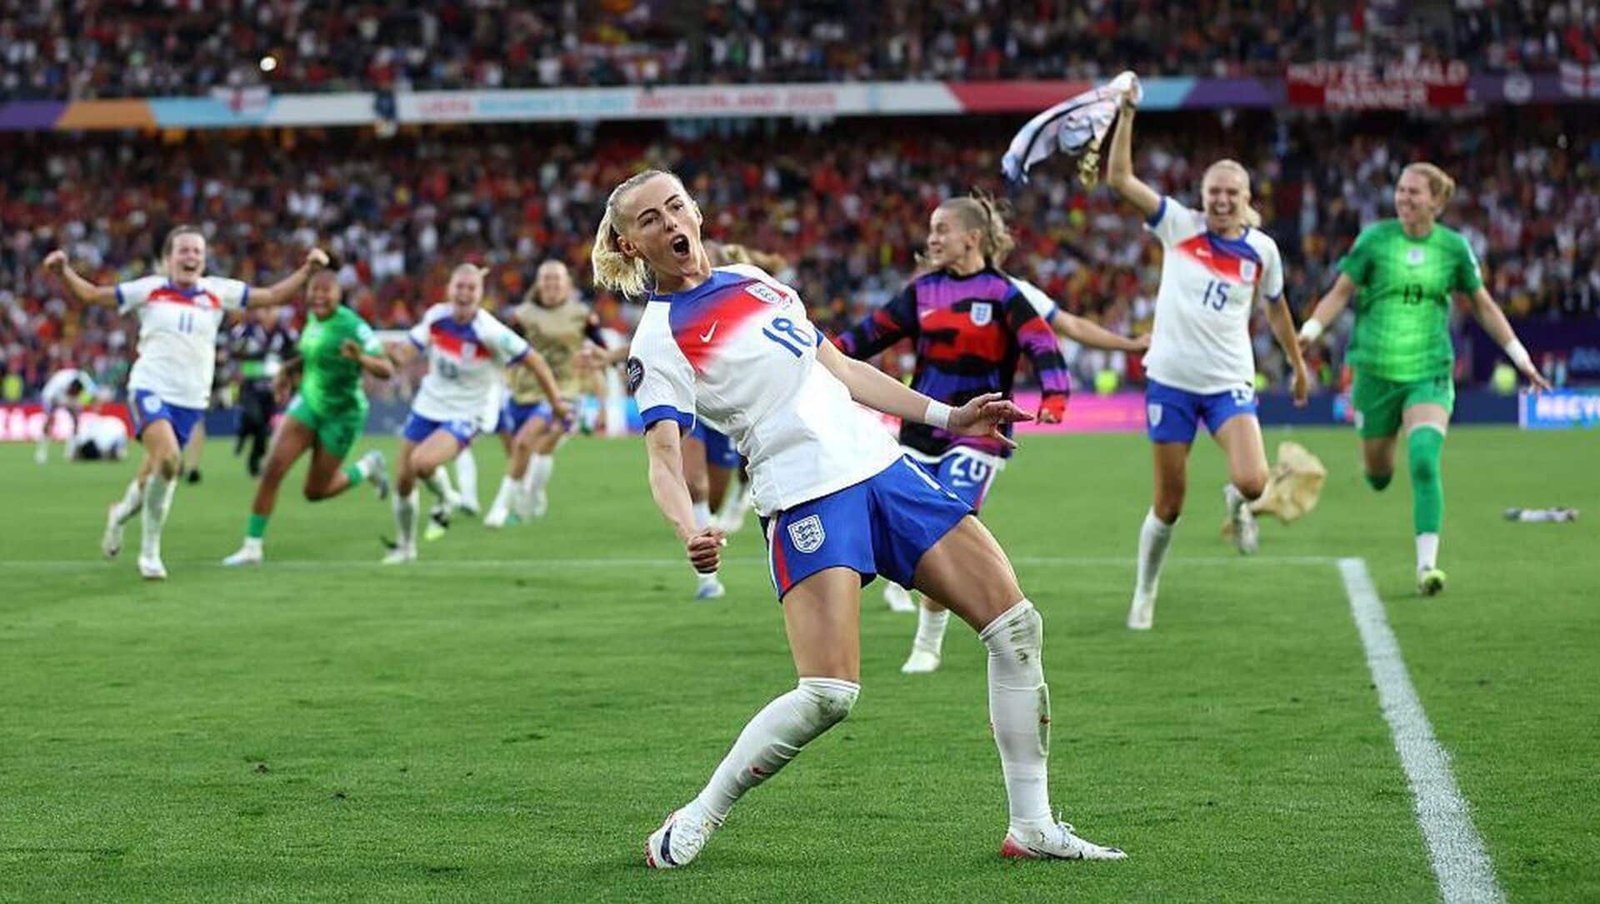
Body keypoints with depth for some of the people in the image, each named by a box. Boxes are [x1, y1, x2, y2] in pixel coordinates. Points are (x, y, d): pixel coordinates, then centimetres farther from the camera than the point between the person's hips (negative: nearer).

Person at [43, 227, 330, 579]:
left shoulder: (217, 292, 7)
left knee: (157, 472, 7)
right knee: (167, 458, -26)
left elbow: (272, 295, 11)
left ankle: (122, 511, 41)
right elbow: (89, 294, 5)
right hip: (151, 388, -3)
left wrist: (307, 270, 0)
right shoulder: (149, 290, 2)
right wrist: (63, 272, -11)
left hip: (190, 400, 3)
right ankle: (150, 551, -8)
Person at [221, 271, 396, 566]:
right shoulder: (313, 318, -1)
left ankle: (367, 469, 33)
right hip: (308, 403, 5)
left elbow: (386, 370, -25)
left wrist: (361, 358, -44)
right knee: (273, 469, -11)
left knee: (315, 491, 5)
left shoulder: (351, 326, -22)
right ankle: (252, 546, -3)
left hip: (341, 415, -5)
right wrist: (288, 369, 4)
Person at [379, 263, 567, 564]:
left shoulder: (490, 332, -22)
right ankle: (405, 546, 30)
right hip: (427, 406, 5)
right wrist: (393, 350, -20)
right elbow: (406, 352, 4)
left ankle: (446, 499, 4)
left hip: (464, 416, -5)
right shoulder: (435, 317, -7)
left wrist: (557, 401, -13)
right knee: (403, 480, 6)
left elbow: (534, 360, -15)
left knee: (422, 462, -30)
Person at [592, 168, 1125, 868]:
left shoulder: (752, 279, 16)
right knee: (829, 693, -22)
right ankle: (695, 822, -2)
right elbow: (664, 456, -16)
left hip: (881, 467, 7)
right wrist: (690, 532, -36)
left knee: (1016, 625, 1)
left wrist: (946, 417, 20)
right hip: (808, 498, -7)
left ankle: (1032, 826, 8)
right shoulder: (659, 341, -4)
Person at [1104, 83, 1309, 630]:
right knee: (1169, 503, 3)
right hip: (1171, 379, -1)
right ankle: (1144, 595, 24)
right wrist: (1126, 115, -16)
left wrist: (1298, 365, 25)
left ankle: (1236, 502, 19)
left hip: (1229, 383, 1)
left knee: (1252, 481, -21)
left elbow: (1276, 308, 19)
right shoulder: (1179, 226, -3)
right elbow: (1119, 178, -9)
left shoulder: (1262, 250, 2)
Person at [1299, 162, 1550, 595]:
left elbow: (1483, 305, 11)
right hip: (1376, 371, 1)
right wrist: (1310, 330, -15)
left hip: (1430, 373, -1)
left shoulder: (1454, 247, 0)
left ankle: (1426, 564, -22)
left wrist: (1521, 358, 10)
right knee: (1377, 473, 10)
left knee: (1424, 459, -23)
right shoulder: (1375, 238, -3)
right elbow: (1340, 292, 1)